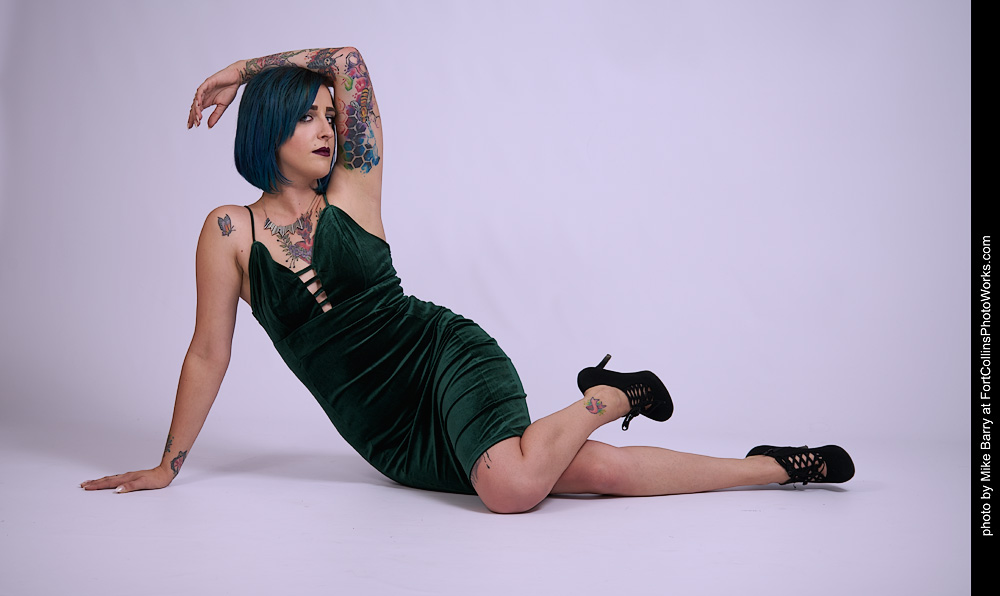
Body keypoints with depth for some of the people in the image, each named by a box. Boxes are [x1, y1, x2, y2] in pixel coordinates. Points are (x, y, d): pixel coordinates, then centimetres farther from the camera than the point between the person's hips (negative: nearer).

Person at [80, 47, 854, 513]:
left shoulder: (353, 192, -3)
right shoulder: (230, 231, -1)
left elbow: (352, 61, -4)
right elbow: (209, 354, 4)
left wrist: (245, 68, 5)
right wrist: (168, 464, 7)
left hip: (447, 357, -1)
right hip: (387, 433, 1)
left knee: (511, 487, -33)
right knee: (604, 468, -9)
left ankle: (608, 395, -2)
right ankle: (770, 468, 7)